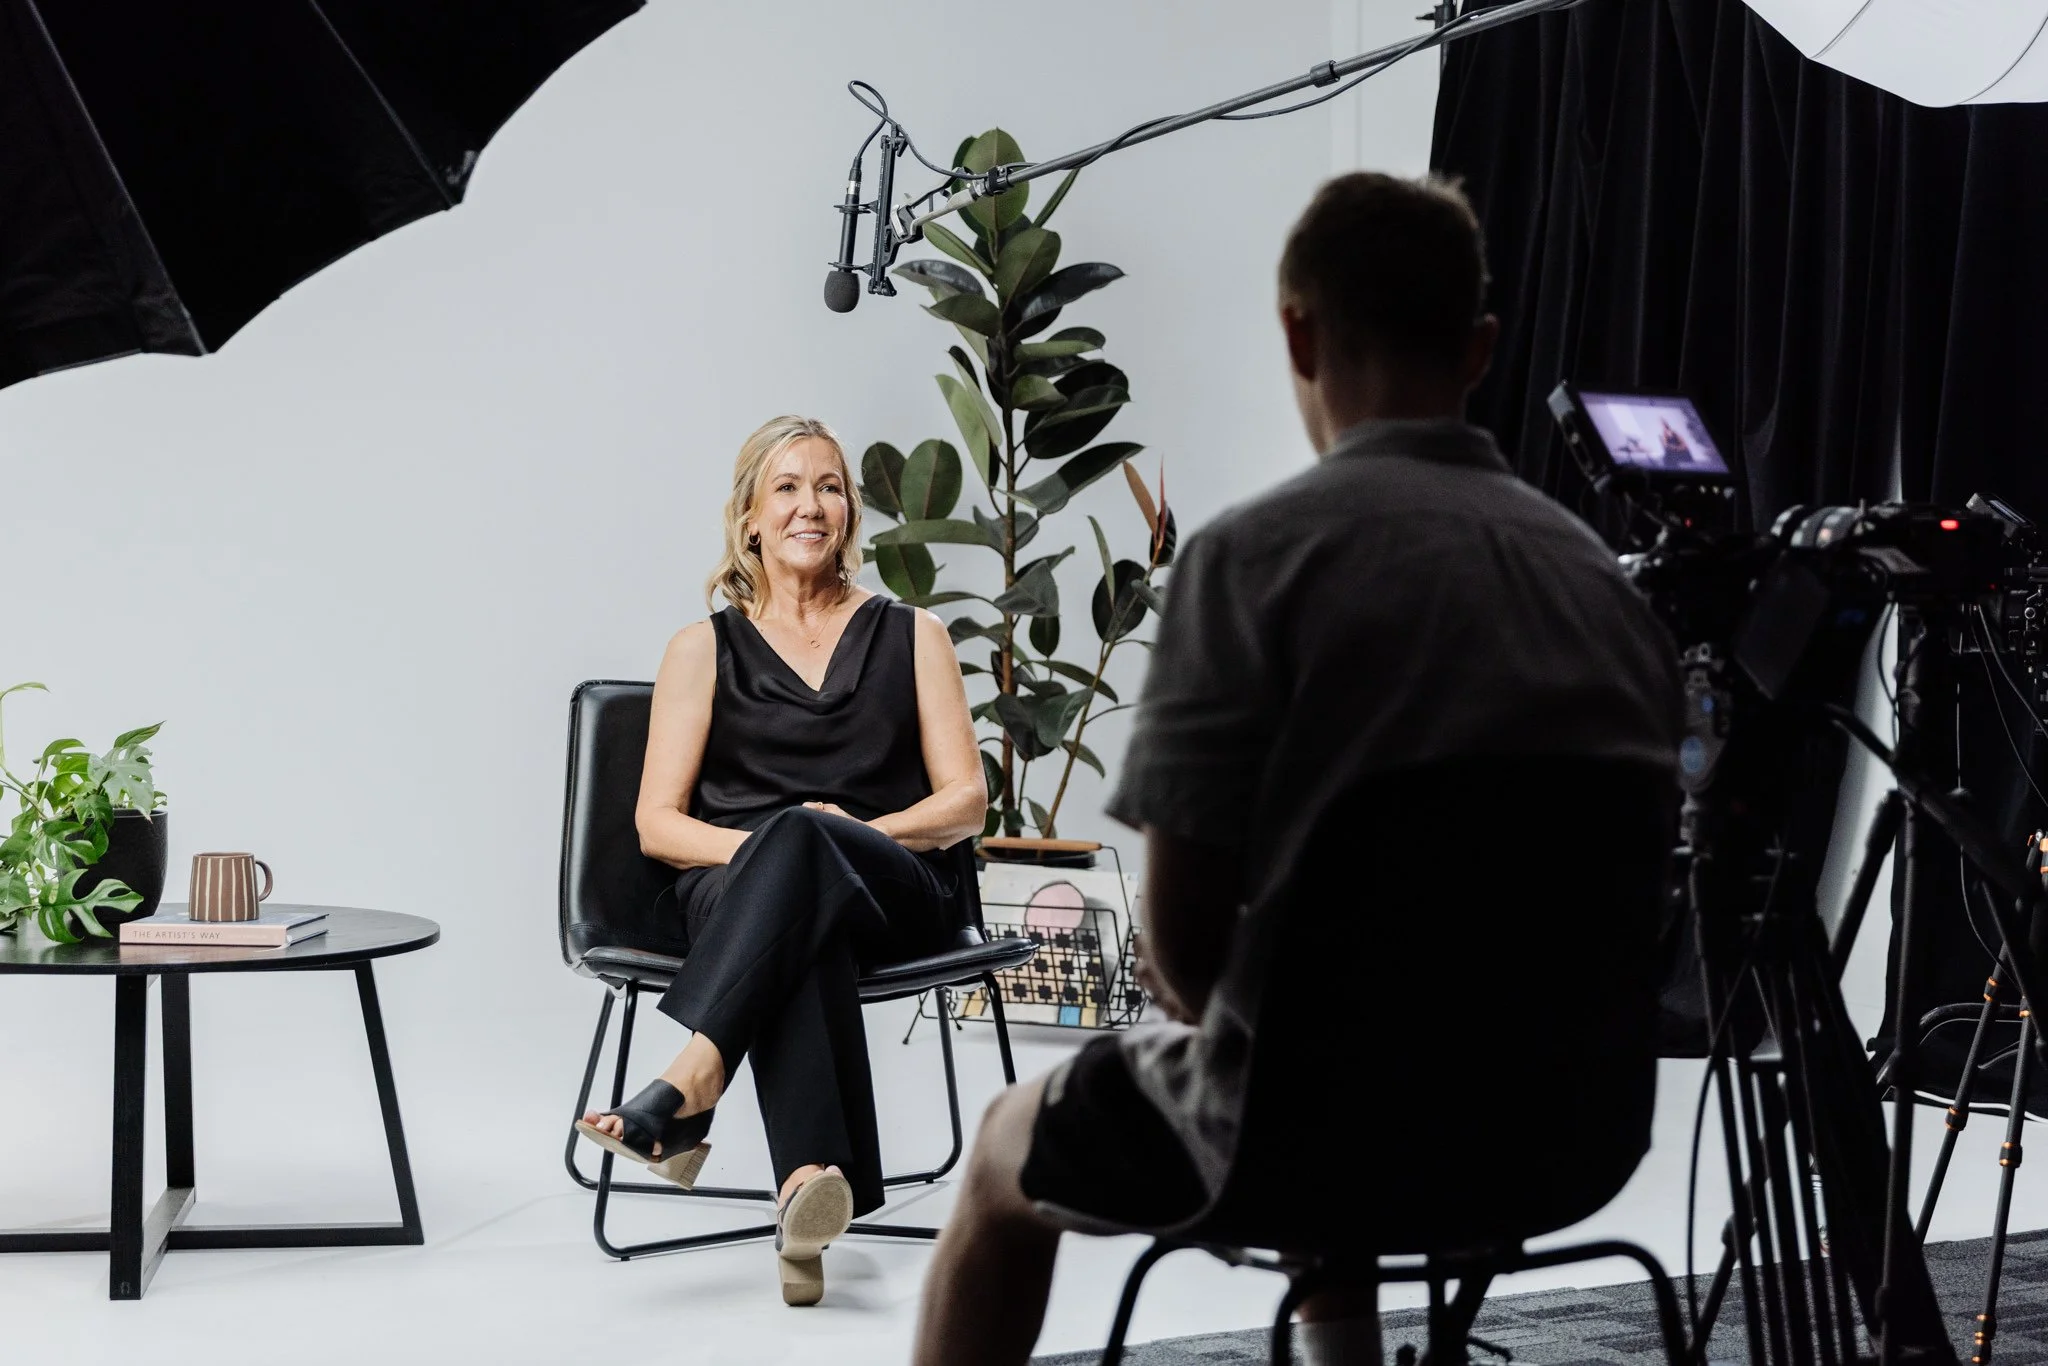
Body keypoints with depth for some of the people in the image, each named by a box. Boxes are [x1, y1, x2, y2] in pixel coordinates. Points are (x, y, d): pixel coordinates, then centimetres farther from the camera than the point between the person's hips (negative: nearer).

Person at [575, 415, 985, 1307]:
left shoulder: (912, 636, 18)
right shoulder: (705, 648, 16)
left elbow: (965, 799, 11)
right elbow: (657, 823, 8)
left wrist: (859, 833, -9)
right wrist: (759, 848, -12)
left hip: (896, 892, 0)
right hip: (736, 890, 0)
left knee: (804, 835, -38)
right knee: (799, 937, -41)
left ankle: (688, 1083, -53)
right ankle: (811, 1179, -63)